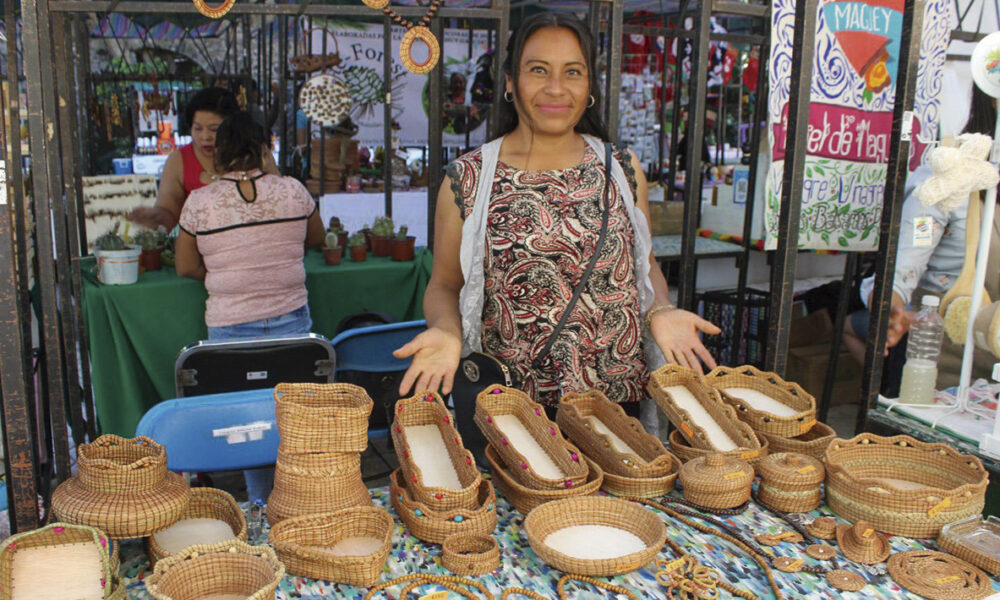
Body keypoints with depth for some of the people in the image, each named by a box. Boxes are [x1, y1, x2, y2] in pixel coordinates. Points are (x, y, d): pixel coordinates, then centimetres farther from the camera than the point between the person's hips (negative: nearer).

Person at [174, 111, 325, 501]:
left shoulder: (200, 202, -7)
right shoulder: (293, 190, -4)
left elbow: (185, 267, 0)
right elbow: (316, 238, 14)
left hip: (231, 326, -1)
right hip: (291, 320, 1)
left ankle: (262, 505, 20)